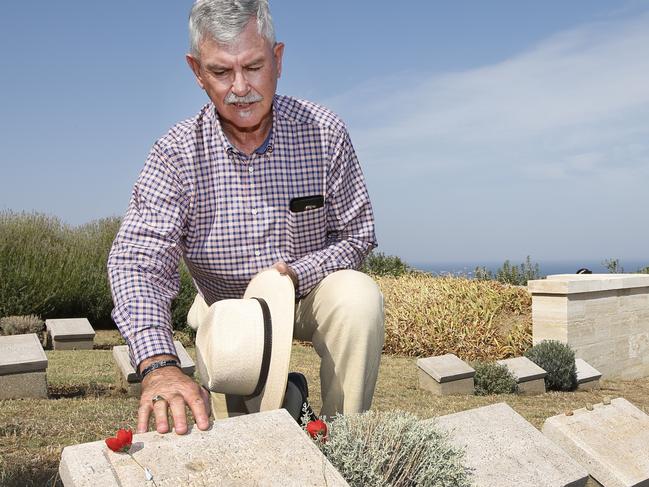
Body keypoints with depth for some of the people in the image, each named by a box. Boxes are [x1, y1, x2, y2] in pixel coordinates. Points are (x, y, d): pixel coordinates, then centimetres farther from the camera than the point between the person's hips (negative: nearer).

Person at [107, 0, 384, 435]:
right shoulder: (177, 155, -17)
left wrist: (295, 275, -26)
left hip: (309, 292, 1)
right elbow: (137, 259, -27)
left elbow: (357, 235, -6)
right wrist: (158, 364, -45)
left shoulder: (323, 132, -14)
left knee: (360, 295, -31)